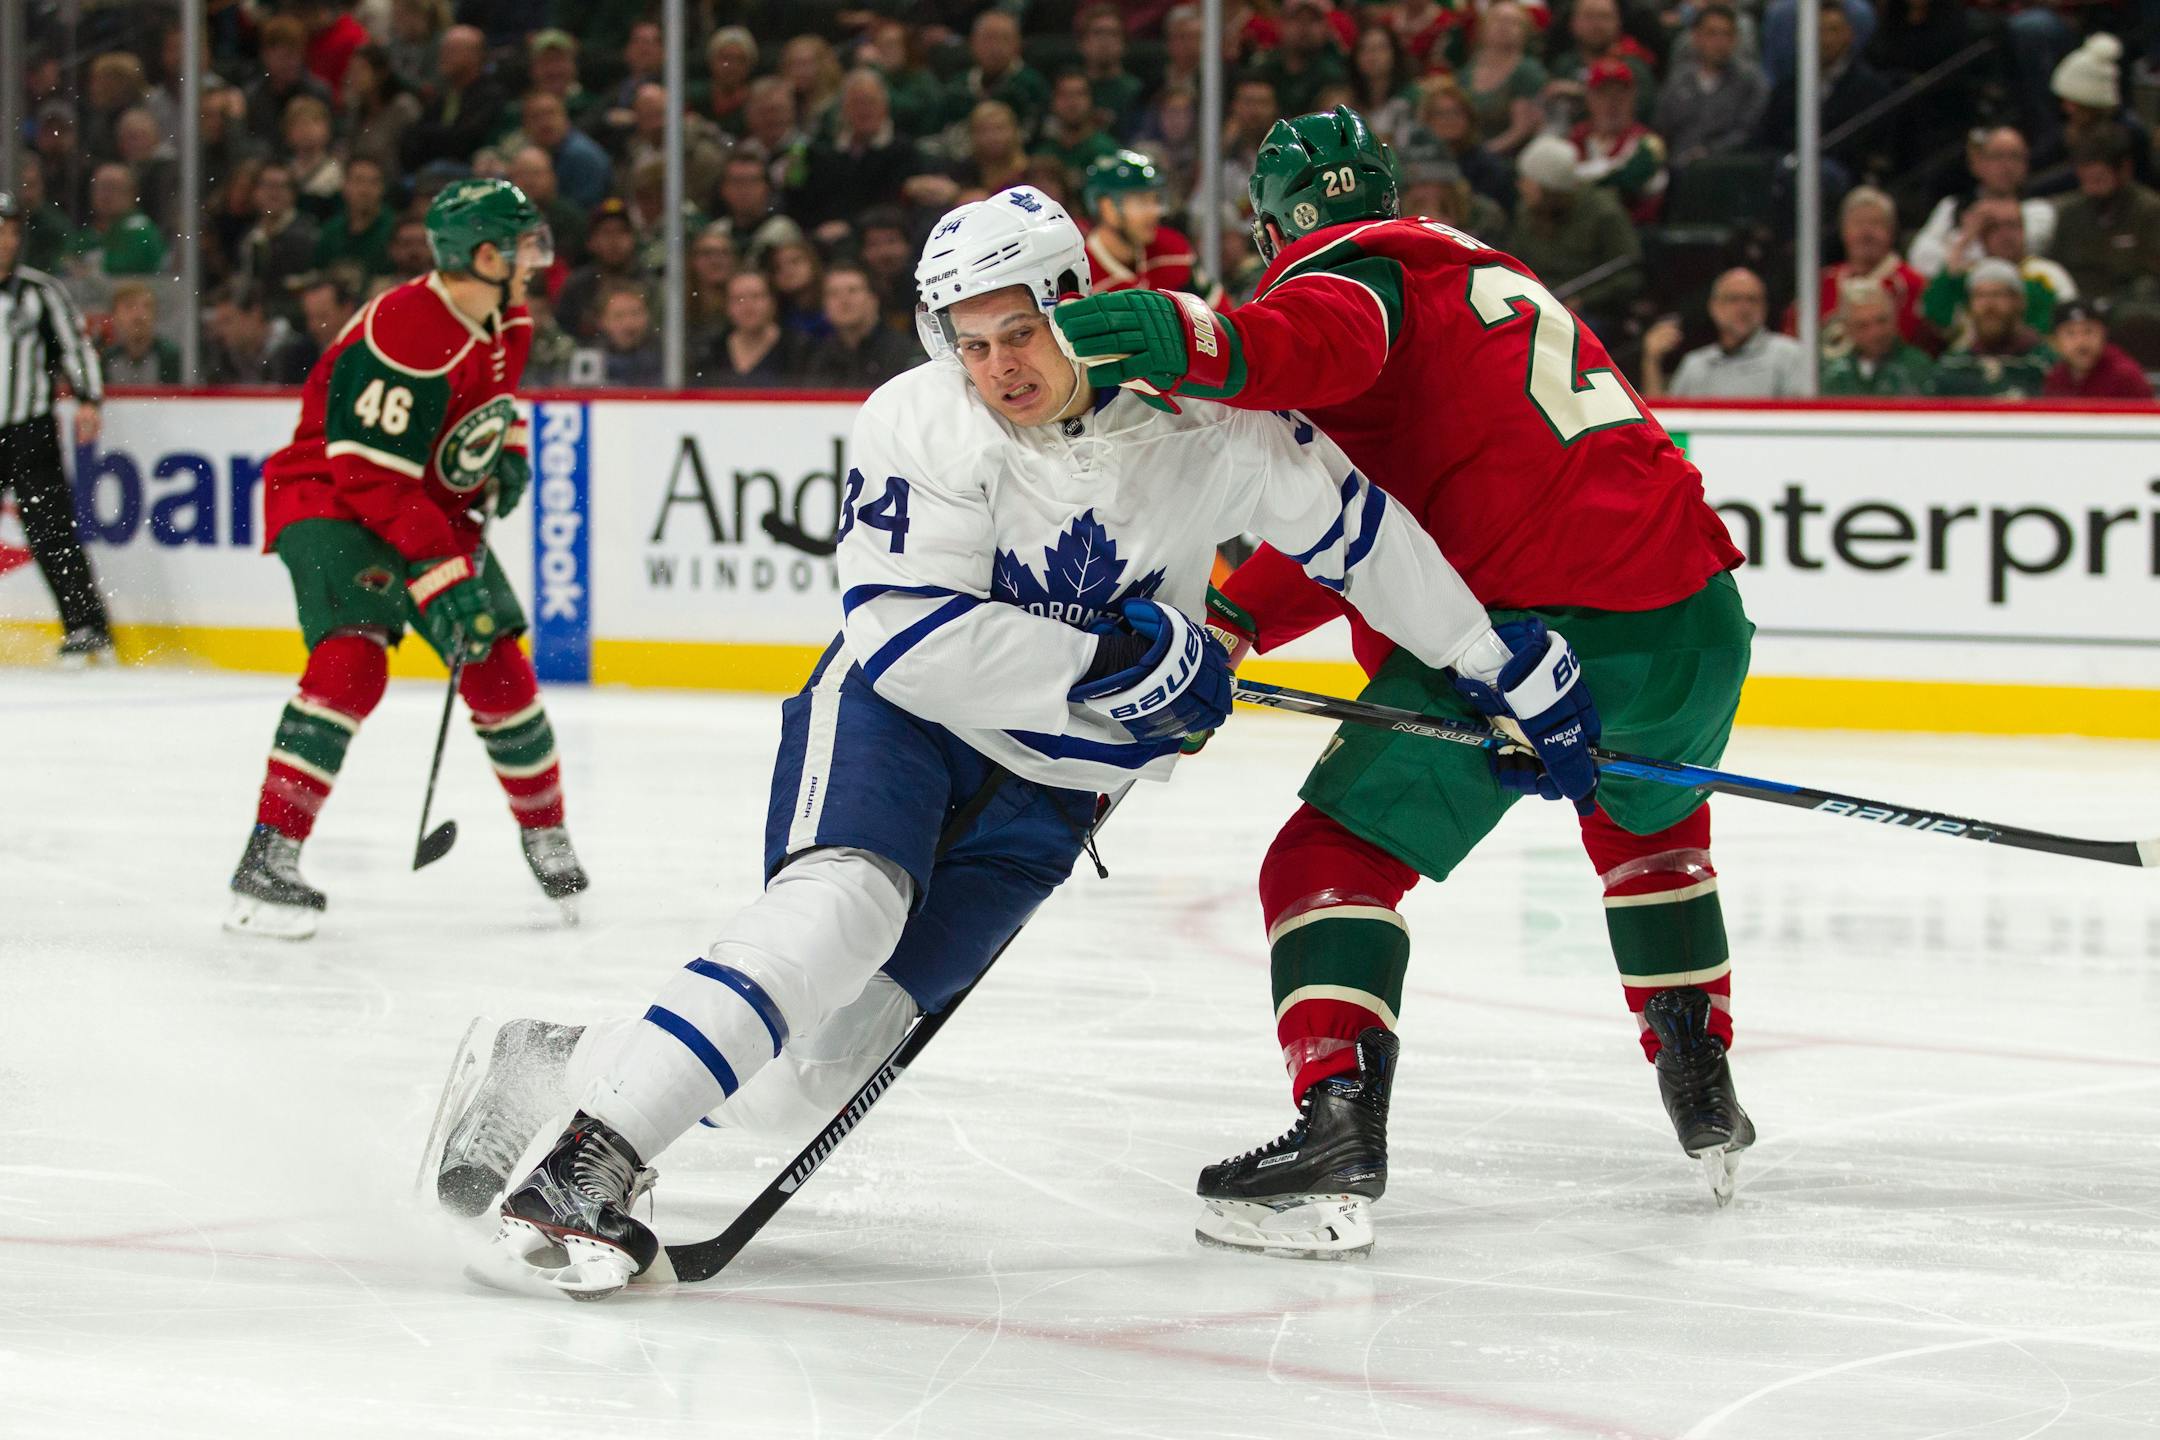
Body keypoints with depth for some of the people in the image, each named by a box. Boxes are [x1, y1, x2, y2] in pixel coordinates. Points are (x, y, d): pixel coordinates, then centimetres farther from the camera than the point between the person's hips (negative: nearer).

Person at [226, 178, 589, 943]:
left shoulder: (508, 321, -1)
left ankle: (545, 834, 28)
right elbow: (373, 479, -31)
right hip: (328, 499, -8)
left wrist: (508, 454, 5)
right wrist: (443, 580, -32)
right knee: (353, 661, -28)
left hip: (433, 504, 8)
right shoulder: (405, 336, -30)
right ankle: (267, 860, -29)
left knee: (498, 669, 6)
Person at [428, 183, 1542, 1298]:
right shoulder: (919, 426, -16)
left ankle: (566, 1063, 11)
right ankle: (585, 1159, -35)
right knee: (842, 907, -34)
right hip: (894, 718, -3)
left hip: (1045, 792, 3)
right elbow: (910, 642, -22)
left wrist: (1492, 660, 9)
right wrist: (1114, 658, -24)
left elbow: (1345, 522, 6)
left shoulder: (1197, 413, -8)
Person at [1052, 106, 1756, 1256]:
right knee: (1645, 817, 36)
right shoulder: (1485, 274, 29)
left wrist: (1193, 343, -42)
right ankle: (1704, 1097, 35)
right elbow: (1356, 518, 23)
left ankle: (1337, 1130, -21)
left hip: (1522, 629, -8)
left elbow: (1333, 343, -25)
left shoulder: (1340, 270, 4)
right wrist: (1235, 620, 12)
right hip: (1696, 617, 8)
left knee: (1339, 850, -2)